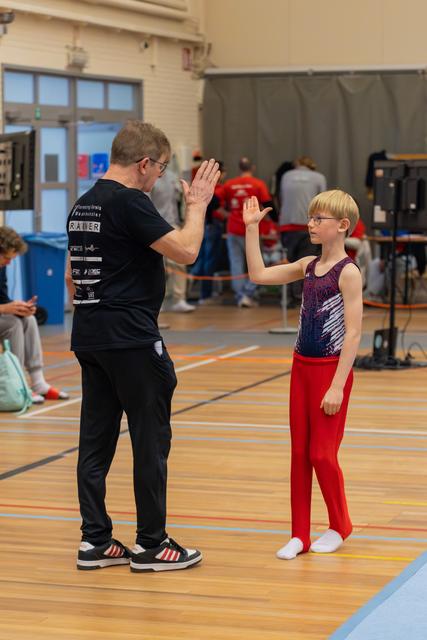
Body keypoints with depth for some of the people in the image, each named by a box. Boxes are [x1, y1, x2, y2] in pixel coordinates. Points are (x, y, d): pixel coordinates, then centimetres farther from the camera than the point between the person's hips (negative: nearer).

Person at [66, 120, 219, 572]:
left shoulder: (82, 206, 14)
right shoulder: (129, 202, -14)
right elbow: (185, 251, -18)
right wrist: (197, 205, -4)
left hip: (89, 337, 9)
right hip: (131, 339, -9)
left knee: (95, 440, 10)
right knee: (151, 442, 0)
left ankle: (94, 541, 14)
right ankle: (150, 546, 6)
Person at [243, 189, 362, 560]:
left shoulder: (348, 272, -15)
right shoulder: (309, 266, 7)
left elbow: (353, 333, -17)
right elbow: (259, 275, 12)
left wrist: (338, 386, -20)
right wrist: (252, 228, 6)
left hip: (331, 369, -7)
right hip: (302, 366, 7)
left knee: (322, 454, 0)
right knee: (299, 452, 8)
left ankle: (339, 527, 21)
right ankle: (300, 535, 15)